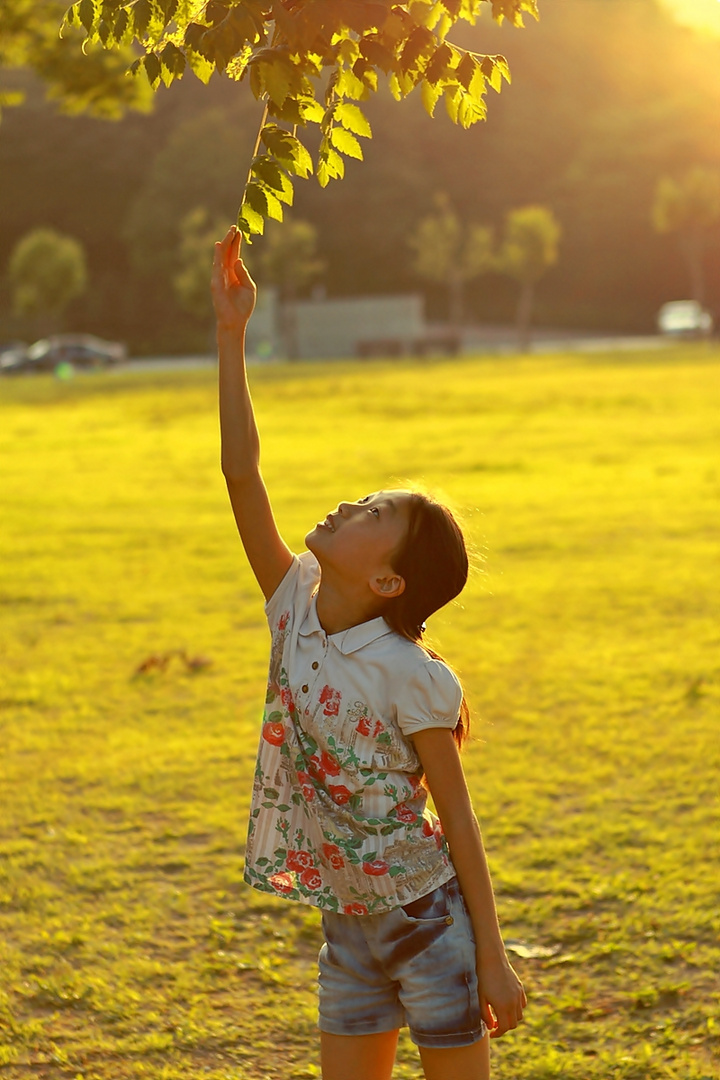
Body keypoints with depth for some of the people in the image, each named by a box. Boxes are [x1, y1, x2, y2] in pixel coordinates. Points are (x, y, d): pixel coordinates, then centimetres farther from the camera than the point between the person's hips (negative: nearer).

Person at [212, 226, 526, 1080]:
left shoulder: (411, 677, -18)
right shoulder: (296, 607, -3)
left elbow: (455, 813, -13)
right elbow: (241, 472, -8)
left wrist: (493, 959, -11)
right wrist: (230, 336, -12)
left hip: (430, 921, -6)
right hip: (349, 929, 6)